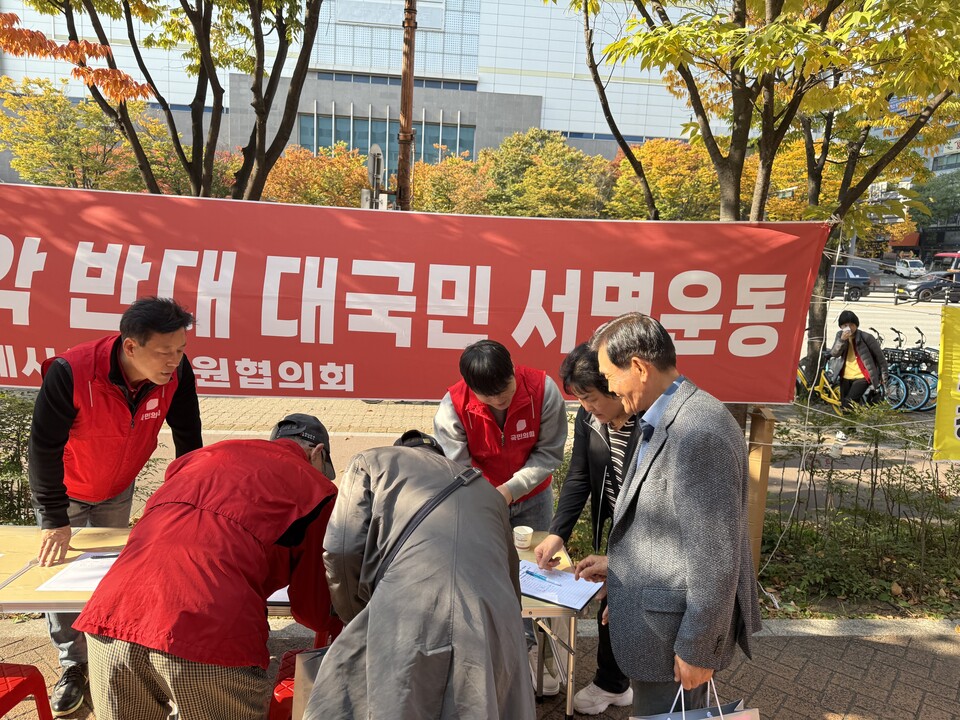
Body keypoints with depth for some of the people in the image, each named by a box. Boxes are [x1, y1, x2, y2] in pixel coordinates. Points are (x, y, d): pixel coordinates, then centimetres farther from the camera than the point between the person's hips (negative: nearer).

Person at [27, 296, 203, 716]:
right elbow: (44, 447, -27)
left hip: (117, 491, 3)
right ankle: (73, 666, 23)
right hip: (64, 490, -2)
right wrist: (55, 521, -23)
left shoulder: (176, 372, -28)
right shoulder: (70, 373, -38)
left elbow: (188, 440, -16)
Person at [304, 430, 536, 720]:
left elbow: (342, 553, 6)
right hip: (492, 633, 4)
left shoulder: (371, 462, 20)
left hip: (404, 624, -4)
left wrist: (361, 627, 20)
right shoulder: (486, 488, 32)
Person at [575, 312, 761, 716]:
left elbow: (714, 557, -25)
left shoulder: (699, 433, -28)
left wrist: (697, 649, -18)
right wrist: (619, 564, 13)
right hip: (661, 615, 9)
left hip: (676, 628, -9)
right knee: (653, 710, 24)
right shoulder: (663, 420, 4)